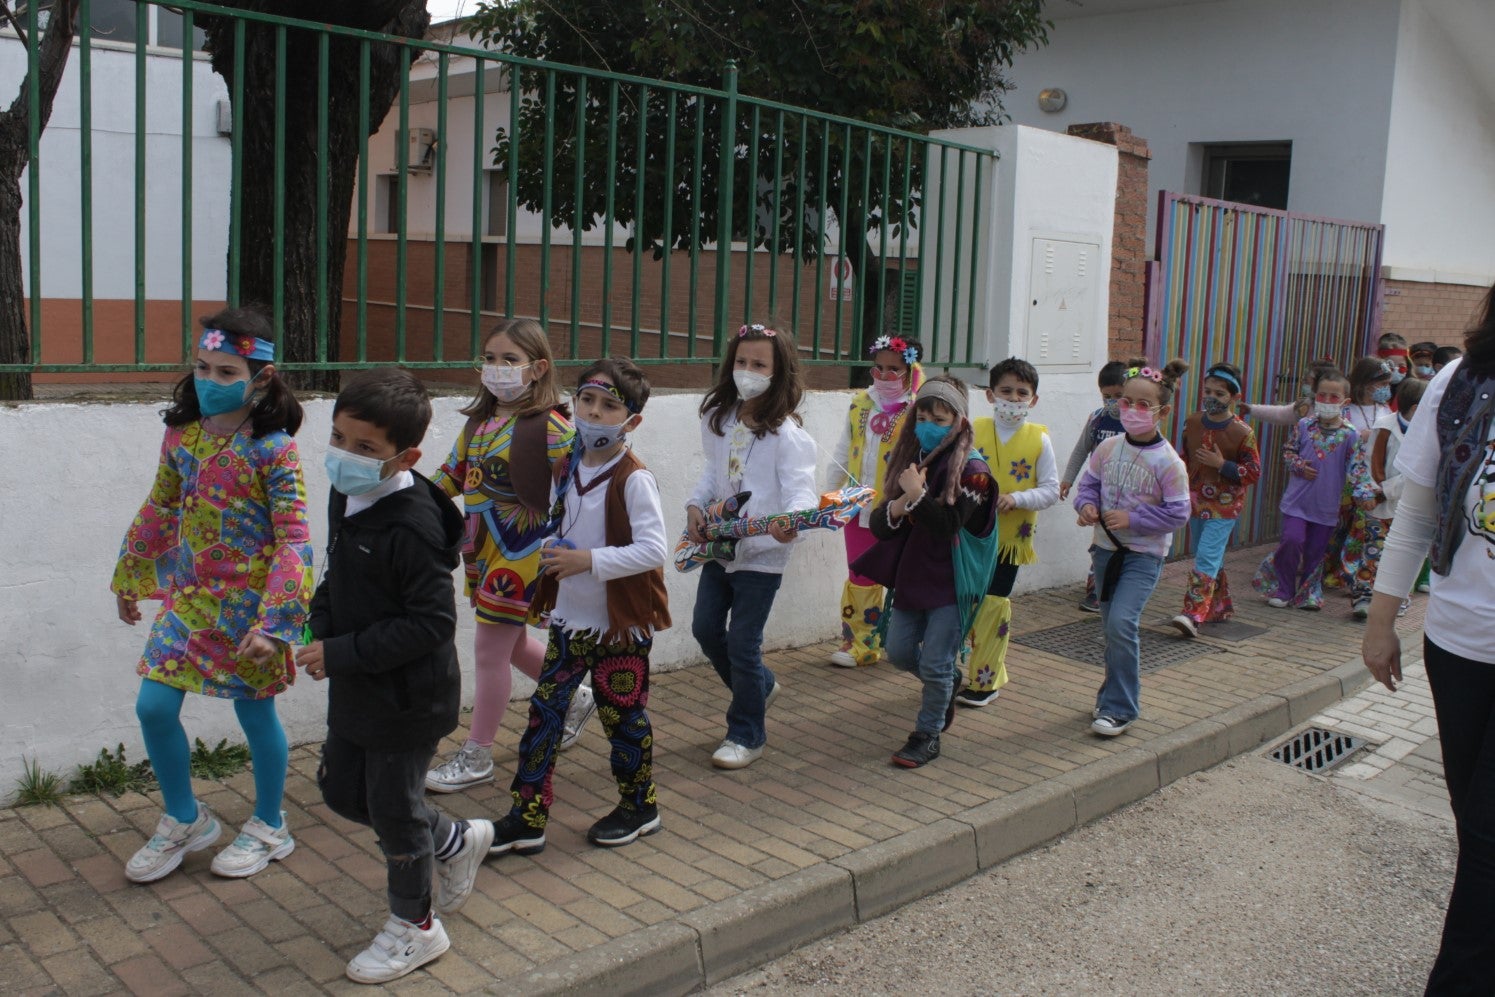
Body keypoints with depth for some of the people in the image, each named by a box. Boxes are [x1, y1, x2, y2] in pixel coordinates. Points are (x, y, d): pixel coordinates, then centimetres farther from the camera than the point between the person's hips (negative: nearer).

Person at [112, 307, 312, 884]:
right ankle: (184, 821, 29)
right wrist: (130, 576, 22)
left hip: (247, 605, -6)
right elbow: (159, 509, 15)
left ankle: (269, 828, 30)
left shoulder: (272, 449, -17)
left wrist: (274, 623, -23)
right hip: (187, 598, 6)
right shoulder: (181, 434, 1)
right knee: (154, 708, 5)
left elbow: (293, 540, -18)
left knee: (255, 712, 8)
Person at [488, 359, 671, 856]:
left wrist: (589, 560, -27)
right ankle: (527, 819, 15)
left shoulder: (633, 479, -17)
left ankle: (639, 806, 30)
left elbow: (653, 550, -24)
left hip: (620, 624, -7)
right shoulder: (573, 469, 6)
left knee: (622, 715, 8)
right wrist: (554, 552, 2)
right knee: (543, 711, 6)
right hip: (571, 619, 7)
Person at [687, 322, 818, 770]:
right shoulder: (720, 420, 4)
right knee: (705, 628, 13)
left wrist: (791, 521, -44)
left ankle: (746, 735, 18)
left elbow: (800, 487, -23)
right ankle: (761, 686, 40)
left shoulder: (785, 432, -17)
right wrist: (696, 505, -2)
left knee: (742, 643, -2)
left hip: (762, 552, -7)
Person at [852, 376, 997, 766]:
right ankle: (948, 682, 42)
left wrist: (918, 494, -23)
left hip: (951, 582, -6)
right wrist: (903, 501, -18)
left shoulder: (970, 470, -11)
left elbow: (950, 524, -22)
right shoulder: (910, 461, 6)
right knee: (899, 652, 13)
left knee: (934, 664, -1)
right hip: (912, 575, 6)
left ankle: (927, 735, 18)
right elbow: (880, 525, 1)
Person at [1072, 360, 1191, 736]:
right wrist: (1087, 504, -12)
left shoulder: (1167, 462, -14)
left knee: (1121, 623, -18)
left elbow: (1177, 513, -12)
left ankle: (1119, 709, -7)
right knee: (1112, 626, 14)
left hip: (1144, 555, -5)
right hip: (1106, 548, 5)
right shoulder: (1108, 449, 0)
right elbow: (1088, 483, 10)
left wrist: (1132, 518, -19)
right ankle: (1116, 697, 31)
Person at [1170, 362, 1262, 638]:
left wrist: (1222, 464, -22)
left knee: (1206, 558, -14)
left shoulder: (1242, 433, -13)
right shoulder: (1192, 422, 3)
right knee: (1210, 558, 16)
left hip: (1224, 505, -6)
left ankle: (1194, 615, -19)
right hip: (1195, 499, 6)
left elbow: (1254, 472, -11)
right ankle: (1221, 607, 32)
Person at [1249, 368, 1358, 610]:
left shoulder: (1349, 435, -5)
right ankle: (1281, 590, 10)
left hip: (1327, 504, 0)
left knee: (1316, 550, 8)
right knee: (1292, 540, -9)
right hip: (1298, 499, 0)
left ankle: (1309, 593, 26)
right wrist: (1298, 466, -9)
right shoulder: (1304, 425, -1)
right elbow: (1288, 450, 10)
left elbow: (1352, 470, -1)